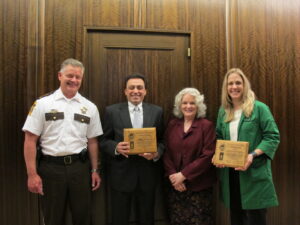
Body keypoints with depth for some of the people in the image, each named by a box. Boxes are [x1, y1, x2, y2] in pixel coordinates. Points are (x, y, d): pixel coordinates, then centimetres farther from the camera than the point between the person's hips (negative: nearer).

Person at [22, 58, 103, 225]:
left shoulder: (89, 107, 3)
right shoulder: (42, 104, -4)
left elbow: (92, 141, 7)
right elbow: (30, 140, -5)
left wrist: (94, 170, 7)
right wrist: (32, 174, -8)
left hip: (80, 166, 2)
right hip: (51, 167, -1)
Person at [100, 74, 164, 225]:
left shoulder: (156, 111, 3)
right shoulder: (112, 111, -2)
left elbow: (162, 140, 5)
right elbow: (103, 141, -1)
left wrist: (157, 153, -15)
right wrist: (116, 147, -21)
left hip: (147, 174, 2)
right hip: (121, 174, -1)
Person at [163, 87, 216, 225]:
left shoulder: (206, 125, -5)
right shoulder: (172, 125, 6)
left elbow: (207, 155, -12)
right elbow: (166, 152, 4)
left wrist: (184, 175, -15)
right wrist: (172, 175, -10)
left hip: (199, 186, -3)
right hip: (175, 185, 3)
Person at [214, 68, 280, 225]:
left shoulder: (259, 108, -6)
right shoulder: (223, 111, 10)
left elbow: (272, 136, -9)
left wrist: (253, 155, -22)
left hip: (254, 173, -5)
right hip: (230, 172, 5)